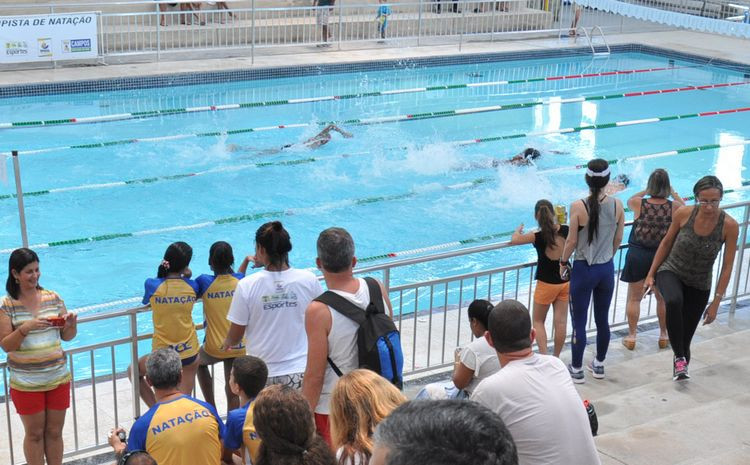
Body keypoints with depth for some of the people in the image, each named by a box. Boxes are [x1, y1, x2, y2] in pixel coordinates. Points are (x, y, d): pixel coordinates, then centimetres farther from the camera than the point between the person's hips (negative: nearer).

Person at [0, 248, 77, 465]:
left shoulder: (52, 298, 2)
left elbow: (66, 336, 8)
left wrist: (72, 323, -13)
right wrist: (25, 329, -25)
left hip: (58, 378, 3)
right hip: (26, 383, -3)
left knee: (54, 432, 13)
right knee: (34, 434, 10)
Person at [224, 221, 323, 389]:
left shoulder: (247, 285, -11)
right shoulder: (309, 280, -7)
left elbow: (235, 337, -3)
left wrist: (227, 343, 21)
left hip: (262, 375, -2)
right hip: (301, 372, 2)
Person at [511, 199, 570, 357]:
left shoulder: (538, 237, -20)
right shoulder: (566, 230, -10)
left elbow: (514, 239, -7)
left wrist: (519, 229, 14)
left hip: (546, 283, -4)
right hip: (565, 281, 4)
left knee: (538, 321, 11)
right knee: (560, 321, 10)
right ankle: (556, 359, 19)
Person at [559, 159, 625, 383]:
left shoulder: (578, 207, -18)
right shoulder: (617, 205, -7)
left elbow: (572, 241, -12)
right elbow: (618, 239, 4)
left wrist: (563, 261, 6)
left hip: (583, 270, -4)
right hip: (607, 269, 4)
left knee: (579, 322, 7)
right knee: (602, 320, 18)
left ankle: (577, 370, 17)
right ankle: (599, 365, 32)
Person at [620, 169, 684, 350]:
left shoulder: (638, 203, -13)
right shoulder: (674, 206, -12)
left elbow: (629, 201, 13)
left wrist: (646, 191, 10)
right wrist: (673, 193, 15)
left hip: (638, 255, -1)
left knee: (634, 298, 12)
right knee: (663, 298, 19)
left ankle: (631, 337, 18)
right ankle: (663, 336, 31)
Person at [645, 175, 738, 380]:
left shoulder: (729, 225, -19)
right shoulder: (683, 214, -17)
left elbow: (727, 267, -13)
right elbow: (666, 243, -1)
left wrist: (716, 302, -12)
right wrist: (651, 274, 2)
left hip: (699, 285, 1)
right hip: (671, 272, -1)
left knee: (686, 338, 8)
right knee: (674, 302, -36)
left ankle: (681, 364, 39)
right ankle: (680, 358, -23)